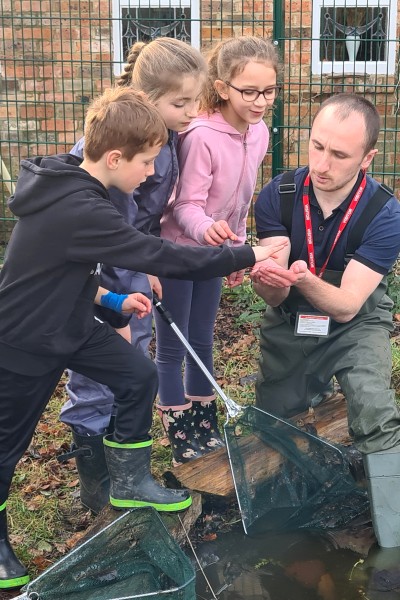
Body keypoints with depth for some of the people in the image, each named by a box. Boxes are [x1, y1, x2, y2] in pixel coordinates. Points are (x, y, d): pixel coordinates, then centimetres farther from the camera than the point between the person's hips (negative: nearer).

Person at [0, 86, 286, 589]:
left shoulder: (67, 186, -3)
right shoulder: (80, 212, -34)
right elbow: (163, 258, -32)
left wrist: (110, 298, 3)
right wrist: (246, 256, -24)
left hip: (68, 322, 9)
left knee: (139, 375, 4)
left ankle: (128, 482, 21)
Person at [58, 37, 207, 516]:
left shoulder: (167, 135, -4)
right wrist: (116, 313, -22)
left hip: (128, 262, 8)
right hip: (89, 268, -8)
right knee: (96, 374, 2)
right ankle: (95, 482, 21)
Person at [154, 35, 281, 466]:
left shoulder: (259, 133, -5)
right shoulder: (201, 137, -28)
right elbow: (186, 206, -26)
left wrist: (237, 250, 14)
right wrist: (207, 228, -47)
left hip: (213, 251, 7)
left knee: (202, 341, 17)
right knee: (171, 347, 5)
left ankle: (205, 430, 30)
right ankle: (181, 441, 17)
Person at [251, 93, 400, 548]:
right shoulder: (277, 197, -21)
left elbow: (346, 306, -30)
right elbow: (273, 296, -25)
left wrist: (303, 279, -51)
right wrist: (268, 281, -50)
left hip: (356, 324, -3)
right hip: (289, 323, 3)